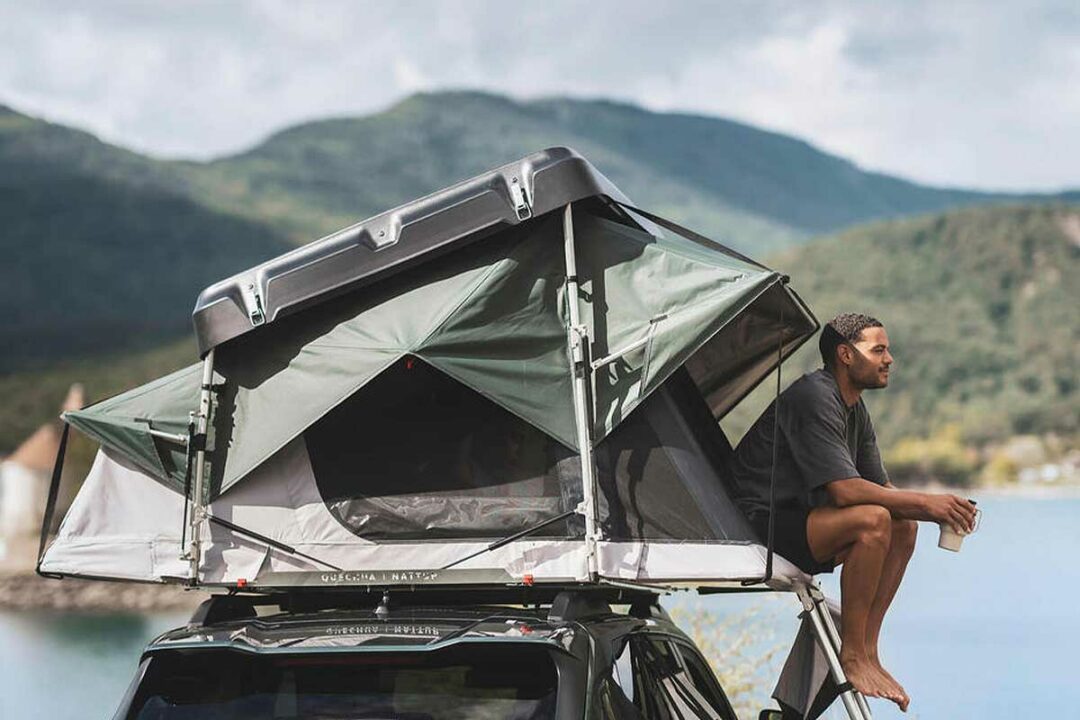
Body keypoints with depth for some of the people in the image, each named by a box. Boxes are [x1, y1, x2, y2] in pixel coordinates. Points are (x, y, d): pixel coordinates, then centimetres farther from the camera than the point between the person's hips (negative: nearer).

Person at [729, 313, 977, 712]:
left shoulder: (855, 410, 13)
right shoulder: (813, 398, -18)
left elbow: (880, 488, 13)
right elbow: (844, 490, -26)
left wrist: (941, 510, -4)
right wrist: (924, 502, -21)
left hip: (795, 520, 10)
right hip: (759, 525, -10)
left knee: (903, 525, 2)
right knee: (872, 521, -27)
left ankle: (866, 651, 1)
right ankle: (851, 654, -16)